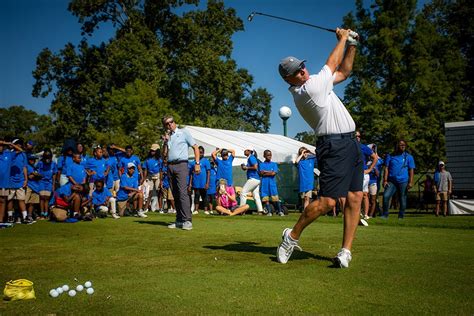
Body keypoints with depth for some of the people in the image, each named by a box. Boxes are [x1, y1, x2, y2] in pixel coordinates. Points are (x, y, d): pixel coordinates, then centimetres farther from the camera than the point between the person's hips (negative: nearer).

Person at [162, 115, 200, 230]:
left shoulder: (183, 133, 5)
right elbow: (164, 155, 13)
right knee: (175, 194, 5)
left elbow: (196, 147, 3)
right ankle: (179, 220, 9)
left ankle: (187, 221, -19)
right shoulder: (167, 137, 18)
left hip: (181, 165, -5)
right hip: (170, 166, 5)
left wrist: (197, 163, -6)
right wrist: (165, 141, 2)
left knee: (182, 192, -16)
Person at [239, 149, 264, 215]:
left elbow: (255, 167, -20)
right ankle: (260, 210, 6)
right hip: (257, 179, 10)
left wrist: (246, 167, -10)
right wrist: (245, 167, 9)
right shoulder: (249, 158, 18)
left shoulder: (251, 157, -10)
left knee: (243, 192, -7)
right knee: (256, 196, 9)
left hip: (253, 179, -10)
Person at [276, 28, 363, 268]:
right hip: (334, 146, -10)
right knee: (327, 201, -13)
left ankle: (346, 250, 4)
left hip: (350, 143, 10)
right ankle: (292, 236, 5)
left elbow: (343, 72, 27)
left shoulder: (314, 84, 16)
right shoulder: (310, 88, -12)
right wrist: (342, 39, 16)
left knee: (355, 198, 2)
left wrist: (351, 45, 17)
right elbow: (332, 64, 0)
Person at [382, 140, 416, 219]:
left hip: (403, 181, 0)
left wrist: (410, 182, -6)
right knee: (386, 196, -13)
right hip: (392, 181, 1)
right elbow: (386, 169, 7)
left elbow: (411, 170, 4)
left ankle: (401, 216, 15)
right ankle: (385, 214, -2)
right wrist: (385, 180, -3)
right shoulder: (390, 156, 10)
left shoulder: (409, 157, 8)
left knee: (402, 199, 3)